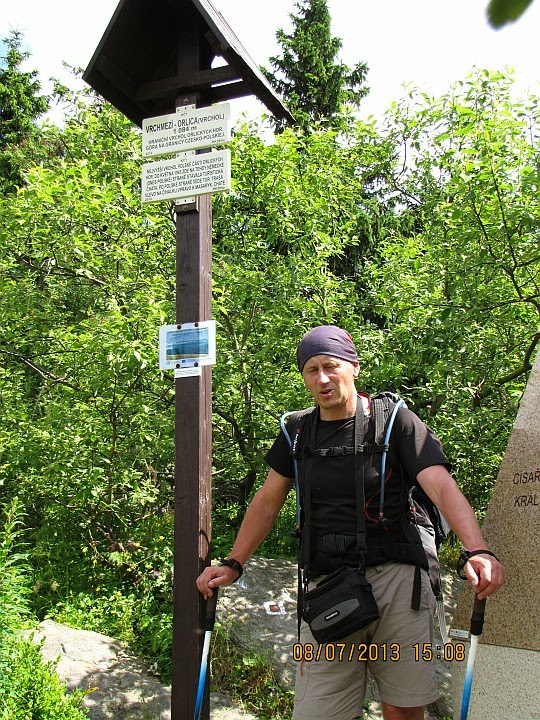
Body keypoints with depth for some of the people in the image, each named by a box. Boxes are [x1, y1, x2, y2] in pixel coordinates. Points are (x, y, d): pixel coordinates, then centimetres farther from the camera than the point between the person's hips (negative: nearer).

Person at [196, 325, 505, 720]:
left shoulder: (394, 420, -1)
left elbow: (442, 486, -11)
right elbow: (268, 501, 18)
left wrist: (478, 550, -27)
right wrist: (233, 564, 14)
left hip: (397, 579, -2)